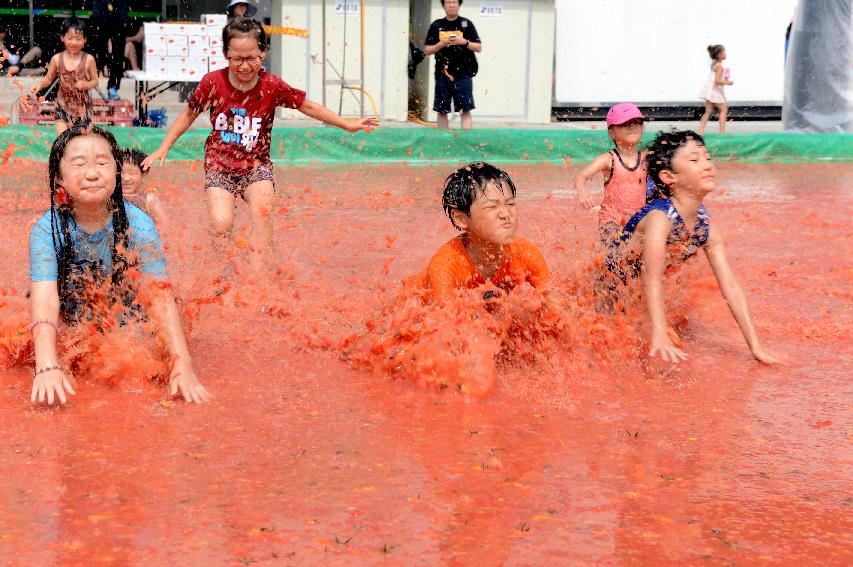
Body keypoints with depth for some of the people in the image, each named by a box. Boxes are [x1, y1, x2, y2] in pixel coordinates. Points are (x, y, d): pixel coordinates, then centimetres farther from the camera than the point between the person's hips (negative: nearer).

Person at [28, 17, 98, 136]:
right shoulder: (57, 59, -6)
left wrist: (86, 84, -21)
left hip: (82, 106, -1)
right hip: (63, 105, 1)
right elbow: (49, 78, 7)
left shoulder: (88, 59, -10)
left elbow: (95, 81, -1)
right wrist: (39, 85, -13)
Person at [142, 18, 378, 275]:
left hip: (256, 165, 0)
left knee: (262, 213, -24)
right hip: (219, 165, 0)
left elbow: (308, 106, 3)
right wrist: (164, 148, 7)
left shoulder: (272, 86, -8)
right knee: (221, 225, -17)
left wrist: (348, 125, 4)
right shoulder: (213, 82, -9)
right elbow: (189, 114, 6)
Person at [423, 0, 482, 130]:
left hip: (463, 75, -2)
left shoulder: (466, 24, 4)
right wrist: (442, 44, -11)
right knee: (441, 111, 5)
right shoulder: (436, 26, 7)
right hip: (443, 74, 2)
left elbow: (479, 48, 4)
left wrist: (464, 42, -13)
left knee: (465, 111, -7)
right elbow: (427, 50, 6)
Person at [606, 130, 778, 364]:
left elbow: (730, 286, -9)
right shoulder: (661, 217, -33)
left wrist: (756, 346, -14)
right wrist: (659, 336, -47)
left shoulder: (706, 227, -9)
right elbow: (652, 281, -39)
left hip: (636, 299, 7)